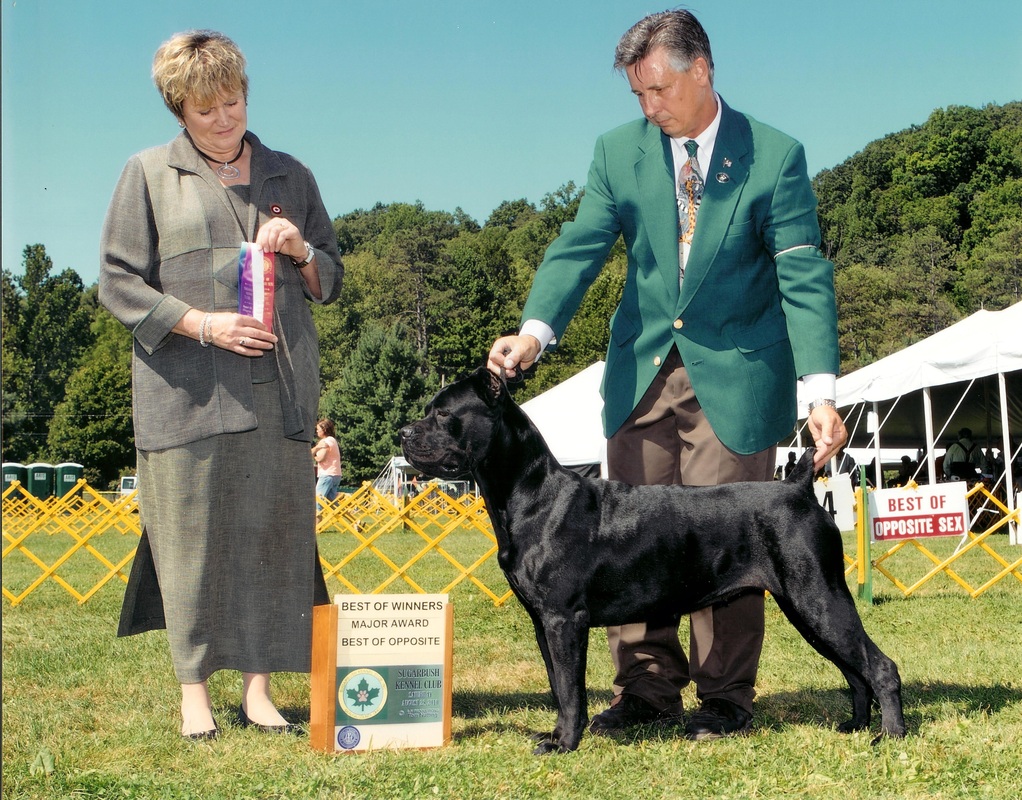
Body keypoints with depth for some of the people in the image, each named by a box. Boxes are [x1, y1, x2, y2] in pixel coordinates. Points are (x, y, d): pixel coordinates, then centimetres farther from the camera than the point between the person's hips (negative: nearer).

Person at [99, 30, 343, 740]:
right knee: (193, 537, -2)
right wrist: (202, 322, -10)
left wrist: (302, 251, -2)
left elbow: (332, 283, 21)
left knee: (276, 533, 0)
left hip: (281, 389, 2)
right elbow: (119, 283, 3)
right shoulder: (149, 175, 9)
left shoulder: (290, 176, 17)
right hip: (187, 391, -2)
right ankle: (195, 690, 9)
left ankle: (259, 686, 9)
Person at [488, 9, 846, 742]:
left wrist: (821, 391, -21)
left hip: (734, 376, -3)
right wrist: (535, 331, -23)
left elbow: (804, 277, -11)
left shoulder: (774, 157, -6)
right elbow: (578, 250, -5)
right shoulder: (619, 153, 3)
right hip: (642, 370, 4)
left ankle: (726, 697, 11)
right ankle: (647, 688, 15)